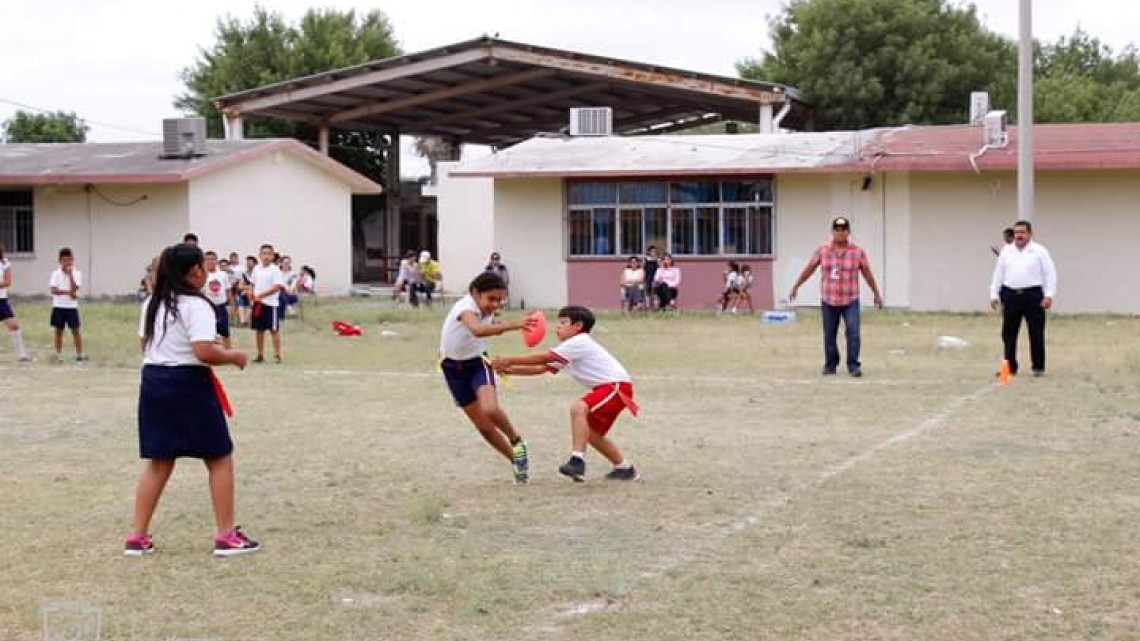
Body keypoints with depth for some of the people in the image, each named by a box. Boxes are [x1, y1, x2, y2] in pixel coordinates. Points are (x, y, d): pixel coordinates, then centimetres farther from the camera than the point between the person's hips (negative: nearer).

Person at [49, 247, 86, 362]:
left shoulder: (77, 273, -3)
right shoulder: (56, 273, 0)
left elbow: (74, 289, -16)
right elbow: (53, 290, -11)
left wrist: (70, 274, -19)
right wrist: (68, 292, -20)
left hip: (71, 307, -1)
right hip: (58, 306, 1)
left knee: (75, 331, -1)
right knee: (58, 331, 8)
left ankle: (79, 355, 3)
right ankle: (58, 355, 16)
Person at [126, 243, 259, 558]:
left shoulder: (153, 304, 11)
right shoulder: (196, 306, -14)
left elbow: (146, 346, 16)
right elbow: (204, 352, -23)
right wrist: (233, 356, -8)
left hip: (153, 381, 7)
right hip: (188, 384, -7)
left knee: (158, 462, 14)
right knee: (220, 458, 6)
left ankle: (137, 537, 13)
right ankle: (226, 536, 7)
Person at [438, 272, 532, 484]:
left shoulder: (488, 311, -11)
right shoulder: (466, 307, -30)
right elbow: (477, 330, -54)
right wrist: (515, 325, -63)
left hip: (477, 362, 2)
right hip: (454, 367, -2)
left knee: (490, 409, -27)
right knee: (483, 426, 3)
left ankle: (517, 442, -3)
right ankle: (516, 460, 21)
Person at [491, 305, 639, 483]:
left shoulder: (579, 342, -13)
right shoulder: (569, 352, 17)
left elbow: (544, 358, -18)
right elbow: (542, 368, 10)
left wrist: (510, 360, -15)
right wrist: (510, 370, 0)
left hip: (617, 385, -11)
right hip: (605, 388, 11)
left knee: (578, 408, -28)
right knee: (591, 433, 18)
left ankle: (578, 460, -34)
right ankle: (624, 467, 30)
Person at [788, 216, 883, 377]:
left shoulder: (858, 252, -1)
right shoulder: (822, 250, 1)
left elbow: (867, 273, 5)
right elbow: (808, 269, 8)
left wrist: (877, 294, 10)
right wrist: (795, 287, 10)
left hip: (850, 301, -1)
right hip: (828, 301, 2)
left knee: (853, 332, -14)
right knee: (829, 335, 7)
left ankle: (853, 366, -9)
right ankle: (830, 365, 20)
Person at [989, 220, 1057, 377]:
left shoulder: (1039, 251, 1)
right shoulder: (1006, 251, 12)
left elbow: (1050, 274, -2)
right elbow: (998, 274, 14)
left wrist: (1049, 295, -11)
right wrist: (994, 294, 9)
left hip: (1033, 295, -3)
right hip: (1010, 295, 3)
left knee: (1036, 333, 2)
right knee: (1009, 334, 4)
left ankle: (1038, 367, 11)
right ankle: (1010, 366, 12)